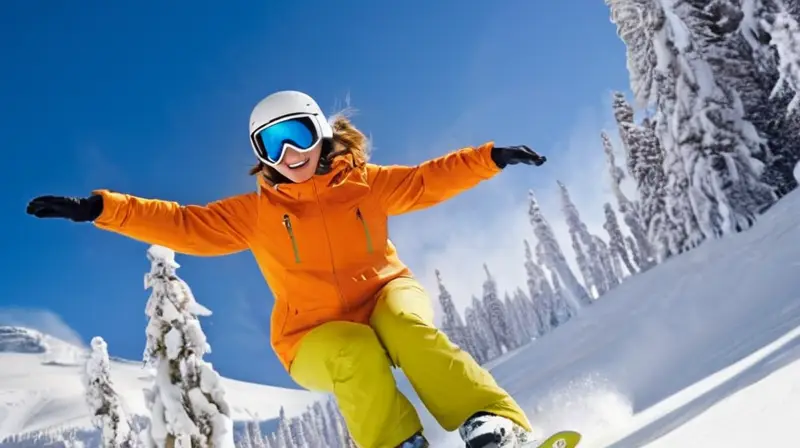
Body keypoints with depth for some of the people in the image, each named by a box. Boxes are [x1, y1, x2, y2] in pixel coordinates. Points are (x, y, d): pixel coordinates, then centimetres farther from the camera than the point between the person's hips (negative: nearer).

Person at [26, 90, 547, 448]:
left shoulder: (366, 182, 6)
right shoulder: (256, 212, 4)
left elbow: (427, 180, 8)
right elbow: (185, 225, 1)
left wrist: (491, 157, -3)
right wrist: (98, 208, -8)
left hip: (384, 298, 1)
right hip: (318, 335, 0)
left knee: (407, 323, -33)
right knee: (356, 354, -35)